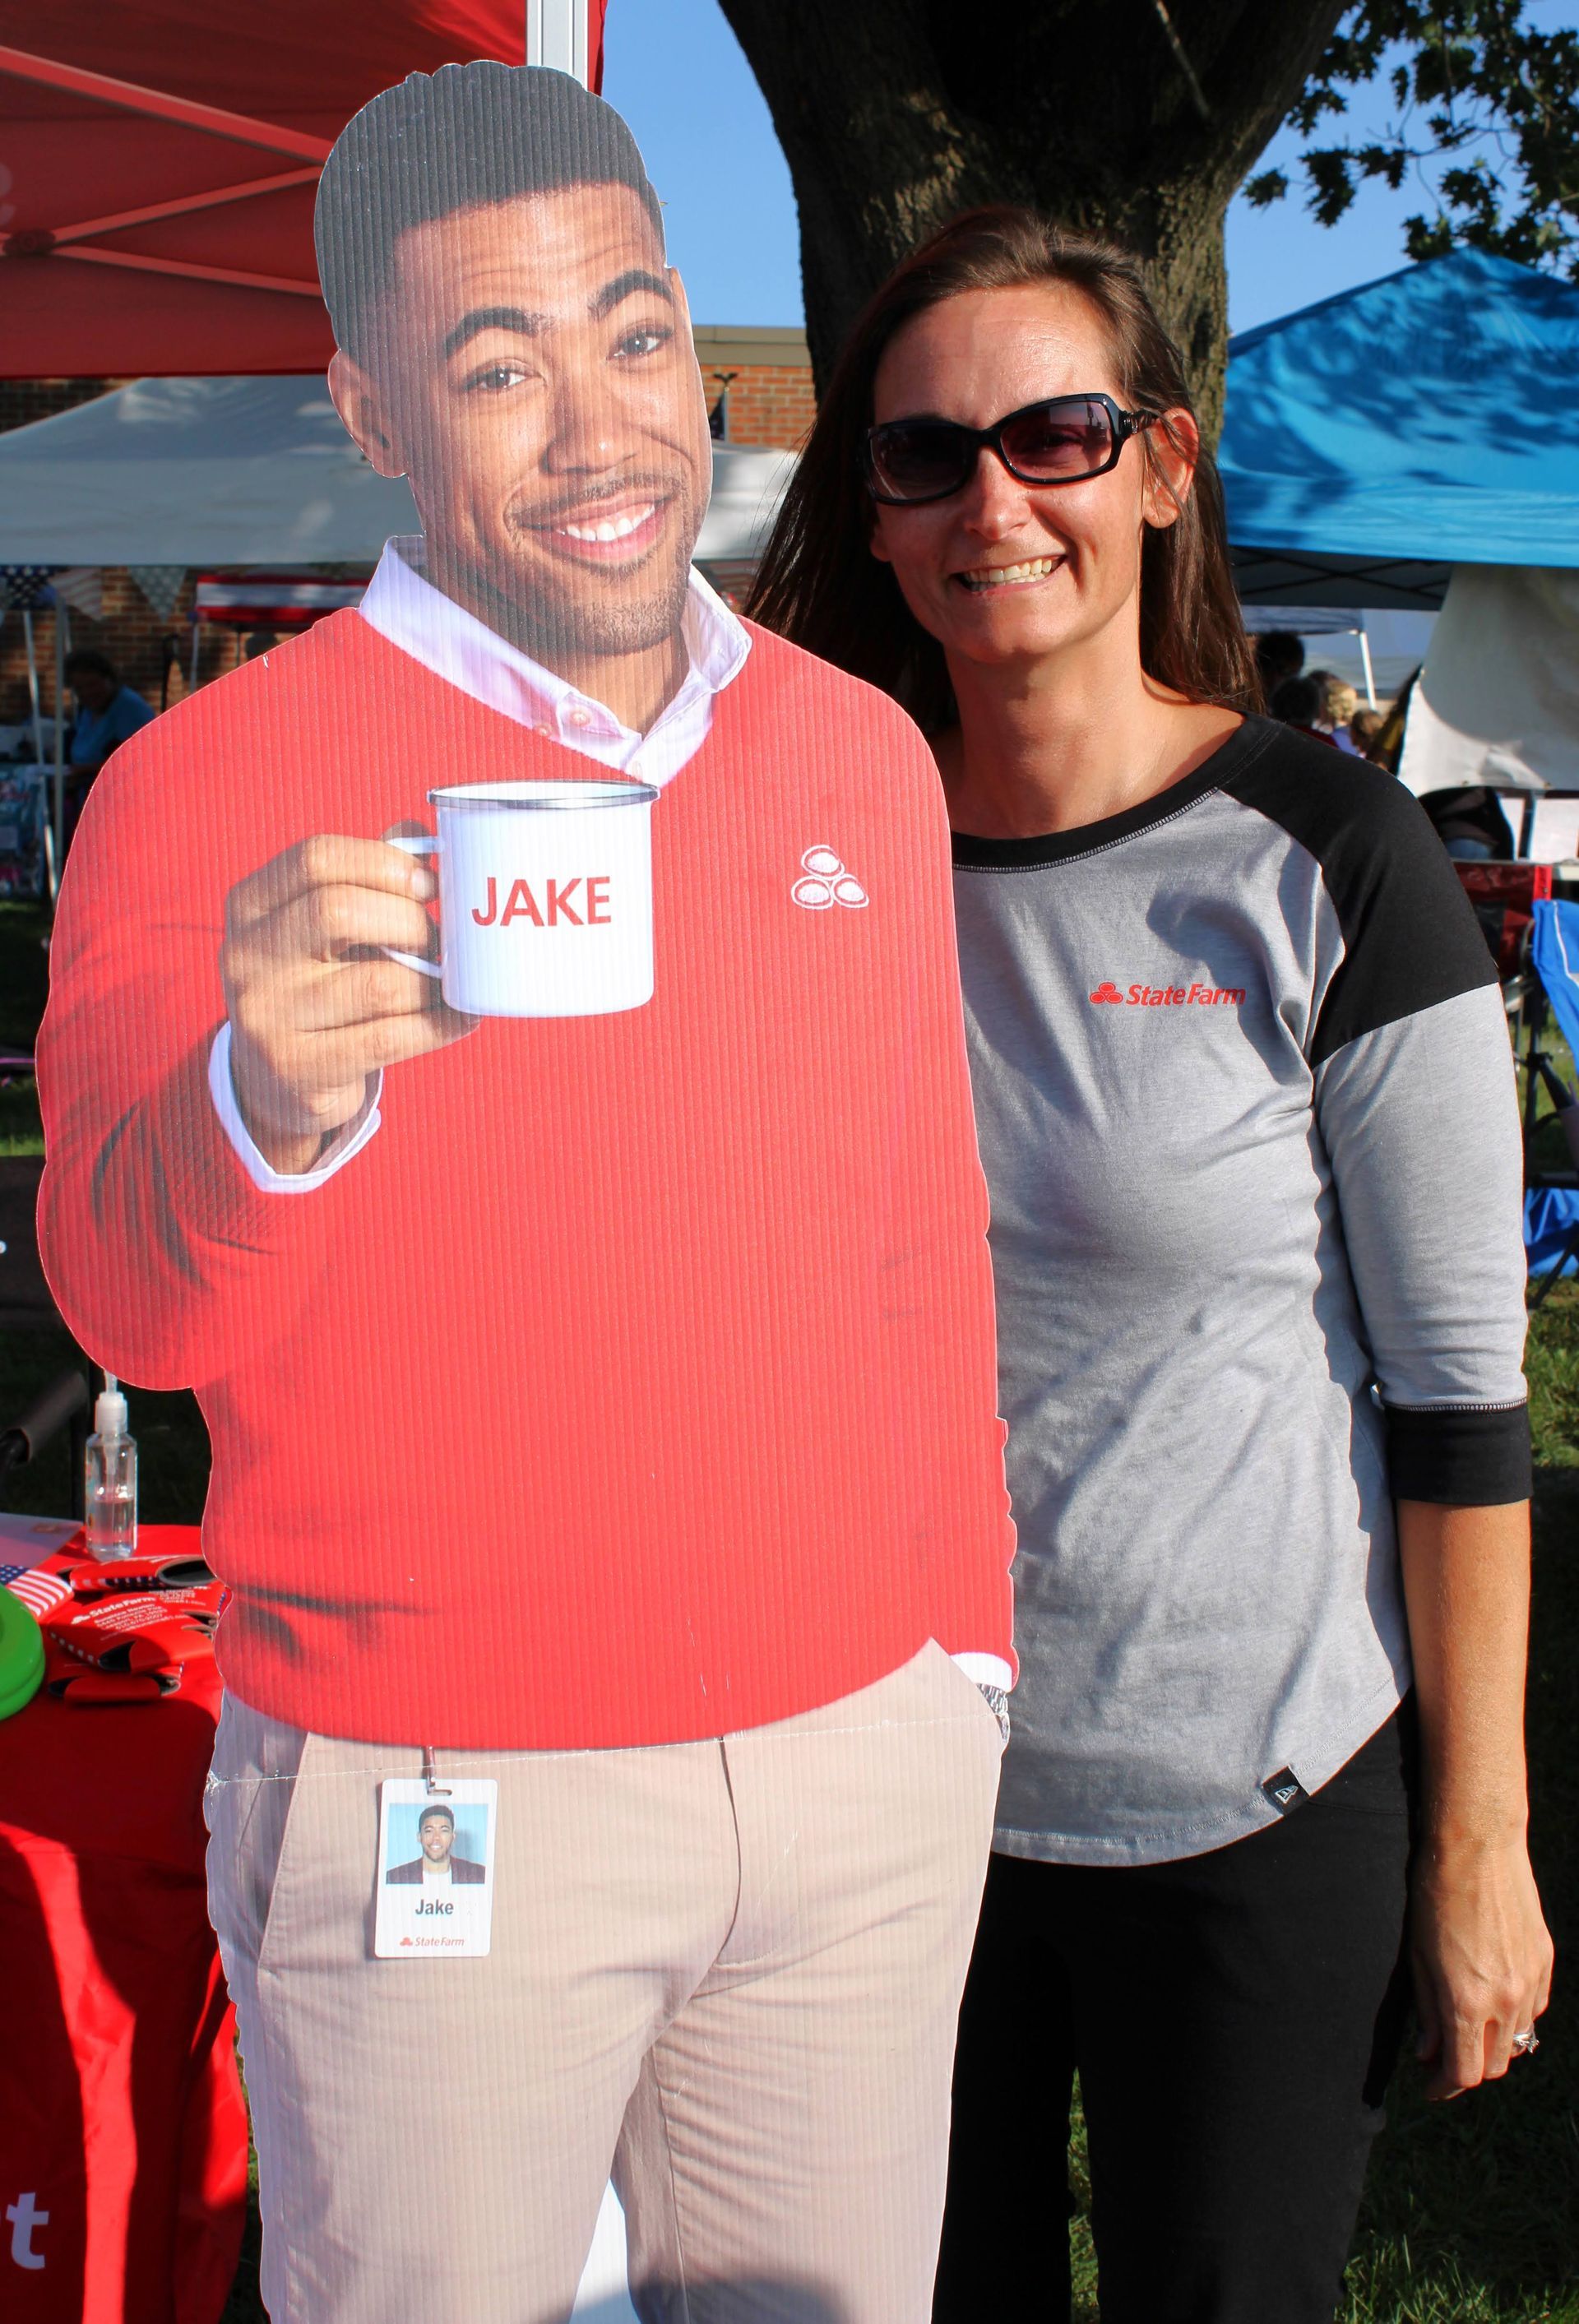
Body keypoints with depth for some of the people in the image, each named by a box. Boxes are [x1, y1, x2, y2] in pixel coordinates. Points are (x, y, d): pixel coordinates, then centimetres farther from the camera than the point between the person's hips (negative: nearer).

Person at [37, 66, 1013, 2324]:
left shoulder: (865, 754, 5)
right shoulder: (215, 783, -8)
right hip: (435, 1797, -3)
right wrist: (271, 1106, -38)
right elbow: (128, 1302, -17)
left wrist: (963, 1634, 15)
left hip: (870, 1766, 4)